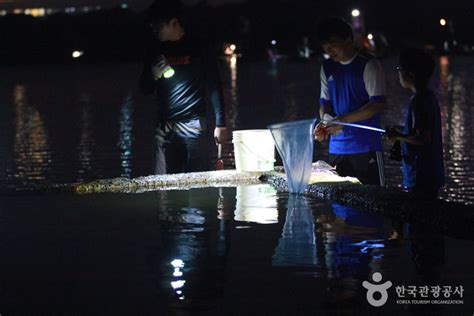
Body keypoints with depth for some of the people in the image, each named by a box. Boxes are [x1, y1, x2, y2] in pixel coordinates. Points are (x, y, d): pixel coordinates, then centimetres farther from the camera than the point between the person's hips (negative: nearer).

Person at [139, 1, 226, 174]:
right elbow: (145, 90, 18)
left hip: (194, 124, -4)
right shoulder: (155, 50, 12)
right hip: (165, 127, 4)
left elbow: (214, 87, 0)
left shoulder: (199, 48, 1)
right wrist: (153, 76, -5)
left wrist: (220, 123, -6)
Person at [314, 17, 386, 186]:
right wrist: (325, 121, -7)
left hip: (366, 147, -5)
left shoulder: (368, 64, -7)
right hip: (337, 148, 5)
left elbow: (378, 104, -12)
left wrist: (342, 120, -19)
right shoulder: (327, 67, 12)